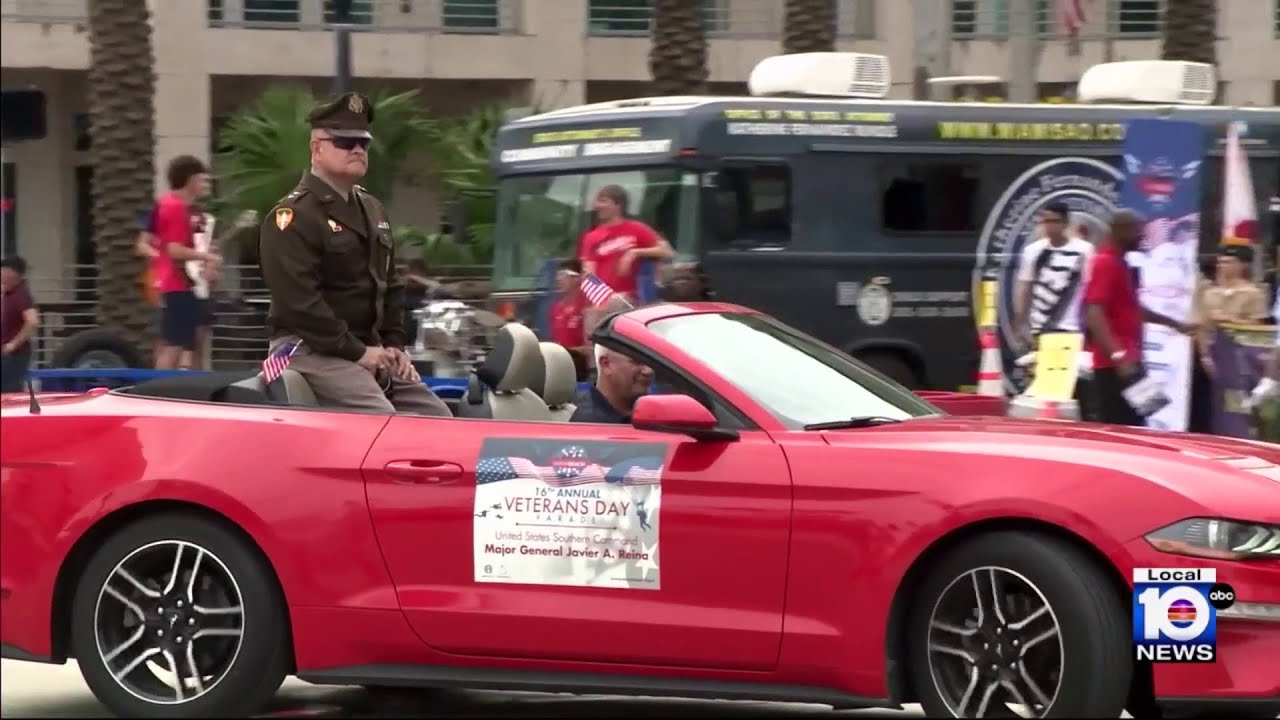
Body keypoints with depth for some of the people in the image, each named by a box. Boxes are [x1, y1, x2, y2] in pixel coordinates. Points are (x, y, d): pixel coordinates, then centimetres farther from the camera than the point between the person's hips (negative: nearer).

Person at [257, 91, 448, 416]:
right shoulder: (293, 216, -11)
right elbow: (299, 301, -20)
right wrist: (355, 352, -19)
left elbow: (391, 285, 26)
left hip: (369, 348, 9)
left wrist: (394, 345, 11)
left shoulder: (372, 210, 19)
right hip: (312, 350, -9)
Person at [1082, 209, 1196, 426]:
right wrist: (1118, 355, -33)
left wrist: (1176, 324, 32)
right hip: (1114, 366, -10)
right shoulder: (1105, 264, -14)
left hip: (1127, 363, 10)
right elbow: (1094, 315, -24)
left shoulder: (1120, 264, 18)